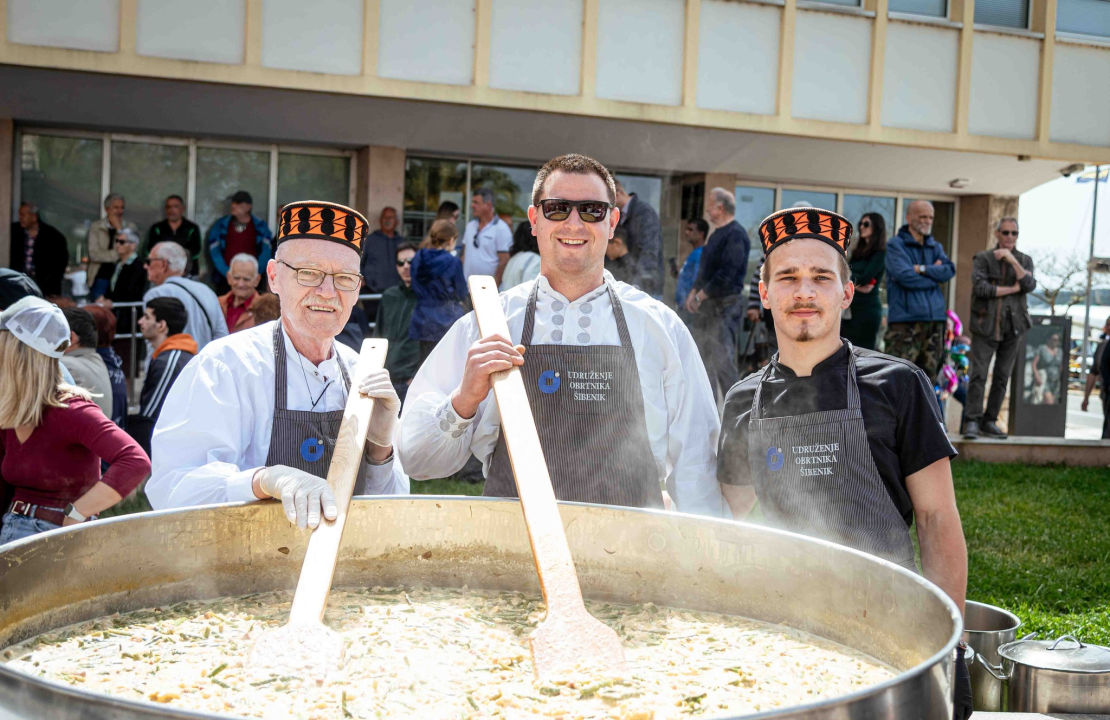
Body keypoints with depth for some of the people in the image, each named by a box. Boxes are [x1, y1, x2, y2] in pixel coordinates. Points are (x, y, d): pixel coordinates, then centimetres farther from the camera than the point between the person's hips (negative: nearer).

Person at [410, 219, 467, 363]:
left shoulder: (417, 259, 3)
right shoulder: (453, 262, -11)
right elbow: (461, 294, -2)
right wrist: (468, 292, 19)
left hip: (424, 323, 4)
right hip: (448, 320, -4)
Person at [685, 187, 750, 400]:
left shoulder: (735, 235, -14)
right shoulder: (717, 234, 17)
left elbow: (727, 273, -22)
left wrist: (701, 296, -17)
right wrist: (694, 291, 7)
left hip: (725, 306, -10)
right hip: (708, 306, 10)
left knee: (723, 361, -10)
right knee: (704, 358, 12)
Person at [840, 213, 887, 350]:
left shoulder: (880, 253, -4)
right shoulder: (858, 252, 17)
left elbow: (866, 278, -14)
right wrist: (855, 284, -13)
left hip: (868, 309, -7)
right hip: (850, 308, 7)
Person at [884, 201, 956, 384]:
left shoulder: (935, 247, 18)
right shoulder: (896, 245, 0)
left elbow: (950, 270, 1)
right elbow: (905, 276, -14)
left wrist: (923, 269, -11)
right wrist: (935, 274, -2)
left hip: (934, 320, 6)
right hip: (905, 320, -6)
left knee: (928, 375, 9)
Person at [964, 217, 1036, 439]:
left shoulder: (1024, 260, 12)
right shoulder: (983, 258, 2)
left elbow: (1030, 285, -6)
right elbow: (980, 287, -12)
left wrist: (1012, 260, -13)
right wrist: (1012, 289, -6)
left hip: (1013, 327, 3)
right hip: (986, 325, -3)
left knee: (1002, 377, 4)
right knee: (979, 374, -10)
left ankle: (990, 421, 11)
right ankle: (972, 422, -8)